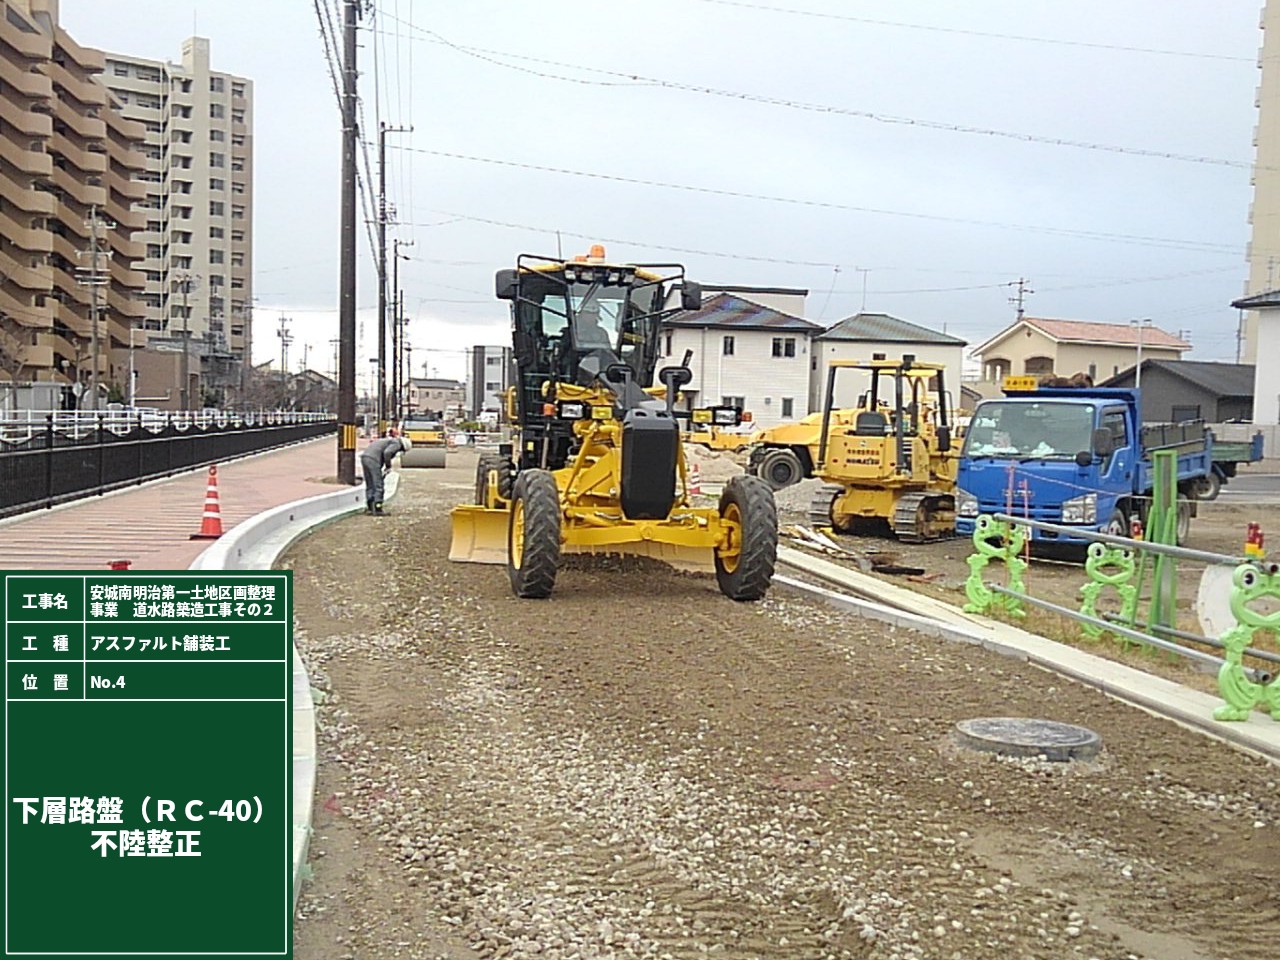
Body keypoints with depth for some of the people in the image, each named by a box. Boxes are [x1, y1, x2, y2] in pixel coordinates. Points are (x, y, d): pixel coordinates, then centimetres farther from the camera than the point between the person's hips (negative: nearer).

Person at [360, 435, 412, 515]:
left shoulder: (389, 441, 31)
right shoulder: (397, 444, 1)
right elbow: (387, 453, -18)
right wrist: (388, 466, -6)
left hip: (364, 457, 9)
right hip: (373, 459, -9)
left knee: (370, 485, 16)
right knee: (378, 486, -4)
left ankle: (369, 508, 17)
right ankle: (377, 510, -5)